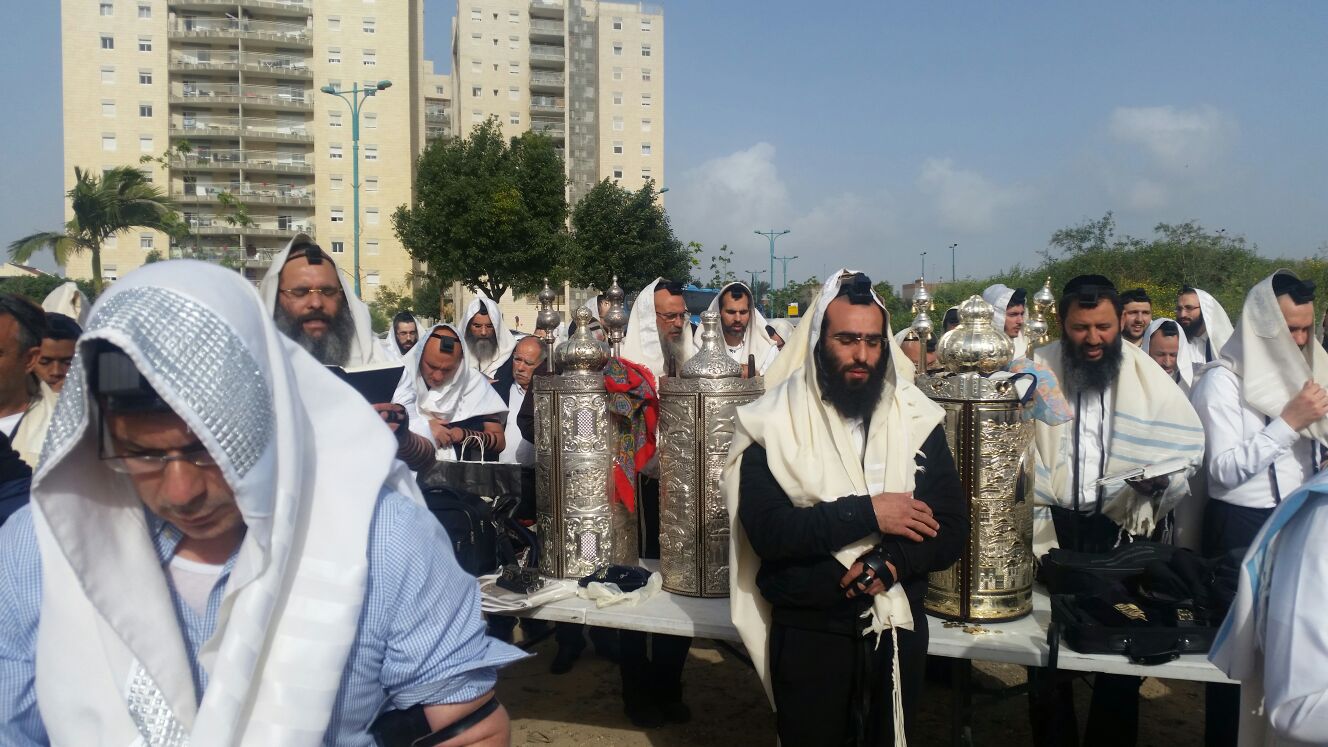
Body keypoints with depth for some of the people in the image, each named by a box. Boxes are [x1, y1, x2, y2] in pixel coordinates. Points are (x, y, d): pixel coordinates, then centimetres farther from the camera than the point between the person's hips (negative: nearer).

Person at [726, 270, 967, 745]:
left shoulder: (917, 418, -1)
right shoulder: (775, 424, -9)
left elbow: (952, 530, -5)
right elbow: (766, 531, -20)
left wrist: (890, 564, -22)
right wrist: (866, 513, -23)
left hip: (899, 630, 3)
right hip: (807, 633, -3)